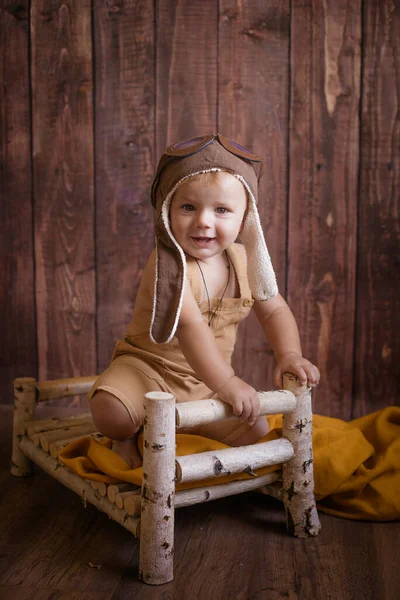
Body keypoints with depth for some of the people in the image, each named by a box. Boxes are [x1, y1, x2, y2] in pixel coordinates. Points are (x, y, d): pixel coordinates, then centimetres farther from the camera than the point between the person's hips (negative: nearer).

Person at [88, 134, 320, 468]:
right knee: (111, 411, -33)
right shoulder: (167, 264, -25)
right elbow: (189, 326, -37)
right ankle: (128, 435, 5)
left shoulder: (244, 260, -4)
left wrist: (289, 354, -15)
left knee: (255, 432, -6)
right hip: (149, 366, -6)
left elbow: (274, 310, 3)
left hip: (206, 383, 6)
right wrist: (225, 383, -46)